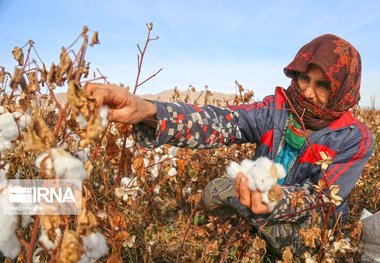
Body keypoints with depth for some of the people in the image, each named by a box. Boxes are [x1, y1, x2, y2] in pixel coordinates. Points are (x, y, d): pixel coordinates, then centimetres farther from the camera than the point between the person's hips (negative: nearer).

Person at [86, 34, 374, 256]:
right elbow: (220, 121, -34)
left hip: (311, 223, -2)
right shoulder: (277, 109, -17)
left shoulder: (356, 139, -20)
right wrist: (148, 111, -52)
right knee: (216, 190, -15)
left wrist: (278, 200, -52)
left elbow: (320, 196, -26)